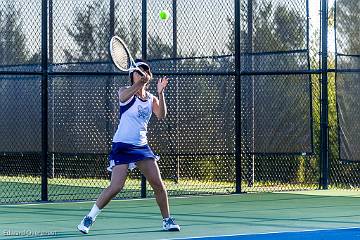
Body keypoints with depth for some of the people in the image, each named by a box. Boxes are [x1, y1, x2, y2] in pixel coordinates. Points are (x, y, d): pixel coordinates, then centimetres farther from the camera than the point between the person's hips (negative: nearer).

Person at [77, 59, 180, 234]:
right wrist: (140, 82, -49)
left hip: (142, 146, 5)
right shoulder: (125, 92, -4)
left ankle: (167, 220, 15)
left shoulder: (151, 99, 9)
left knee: (158, 184, -1)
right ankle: (89, 219, -2)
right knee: (116, 187, -14)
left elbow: (161, 115, -10)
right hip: (122, 146, -5)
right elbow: (124, 95, -30)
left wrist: (160, 93, -24)